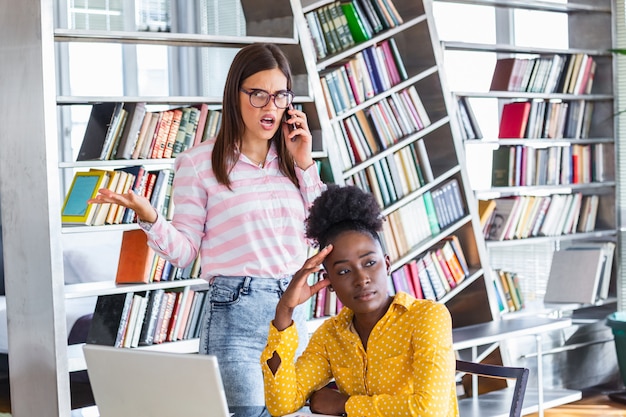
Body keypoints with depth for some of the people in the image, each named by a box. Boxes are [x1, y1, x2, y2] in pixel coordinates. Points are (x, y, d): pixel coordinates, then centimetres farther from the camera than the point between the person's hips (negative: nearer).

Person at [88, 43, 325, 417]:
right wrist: (149, 218, -20)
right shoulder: (199, 163, -2)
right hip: (236, 315, -5)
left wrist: (305, 166, 4)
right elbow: (185, 251, -2)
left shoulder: (291, 160, 12)